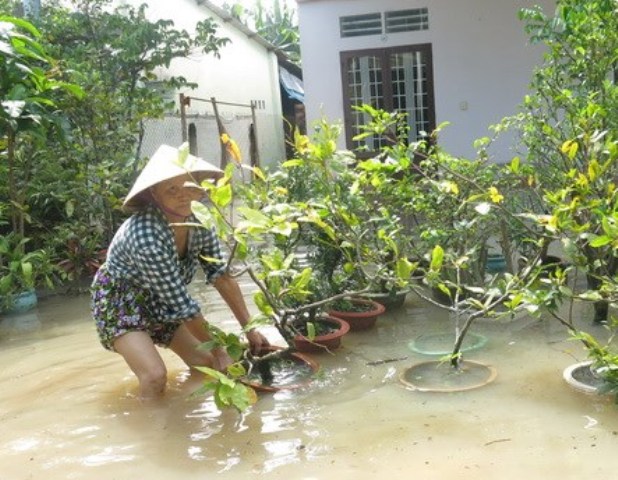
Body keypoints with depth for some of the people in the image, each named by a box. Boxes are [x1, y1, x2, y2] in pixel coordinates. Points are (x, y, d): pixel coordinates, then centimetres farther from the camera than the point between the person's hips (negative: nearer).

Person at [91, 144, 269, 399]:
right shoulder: (147, 235, -36)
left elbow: (221, 275, -8)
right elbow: (181, 303, -31)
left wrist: (250, 329, -10)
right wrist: (218, 350, -22)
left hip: (160, 304, 7)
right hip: (121, 303, -7)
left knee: (206, 364, 3)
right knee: (155, 376, -23)